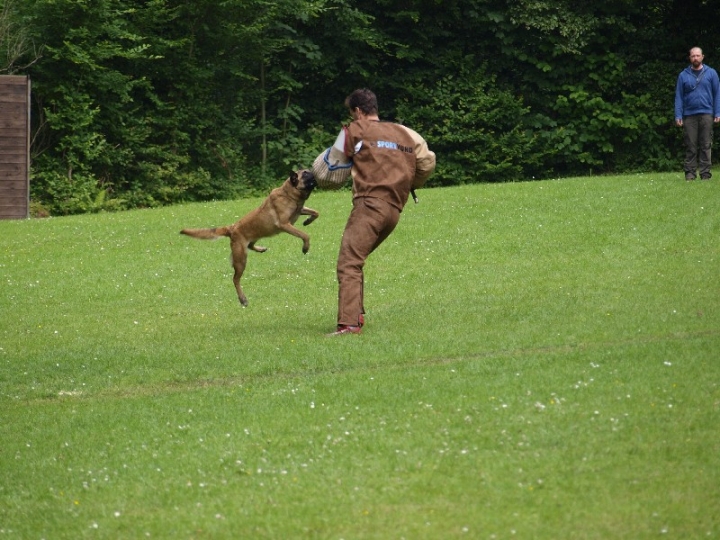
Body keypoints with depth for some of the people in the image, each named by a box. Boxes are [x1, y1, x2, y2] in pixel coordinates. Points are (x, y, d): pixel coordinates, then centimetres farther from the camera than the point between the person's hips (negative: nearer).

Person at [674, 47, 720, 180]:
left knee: (706, 146, -1)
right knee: (691, 146, 1)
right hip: (689, 115, 0)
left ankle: (705, 173, 0)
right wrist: (678, 116, -3)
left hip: (706, 114, 0)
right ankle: (690, 172, 3)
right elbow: (679, 97, 6)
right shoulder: (683, 75, 7)